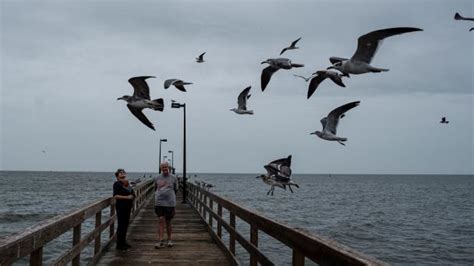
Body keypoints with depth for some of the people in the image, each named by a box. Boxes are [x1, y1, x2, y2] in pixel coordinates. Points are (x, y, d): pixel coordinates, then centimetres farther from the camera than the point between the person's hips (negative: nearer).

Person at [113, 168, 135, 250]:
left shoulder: (127, 184, 15)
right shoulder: (117, 184, -9)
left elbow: (133, 194, 11)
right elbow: (116, 196, -19)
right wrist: (127, 197, -21)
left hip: (127, 206, 8)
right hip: (121, 207, -8)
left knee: (126, 225, 13)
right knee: (121, 225, -7)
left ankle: (123, 242, 23)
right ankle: (119, 244, -3)